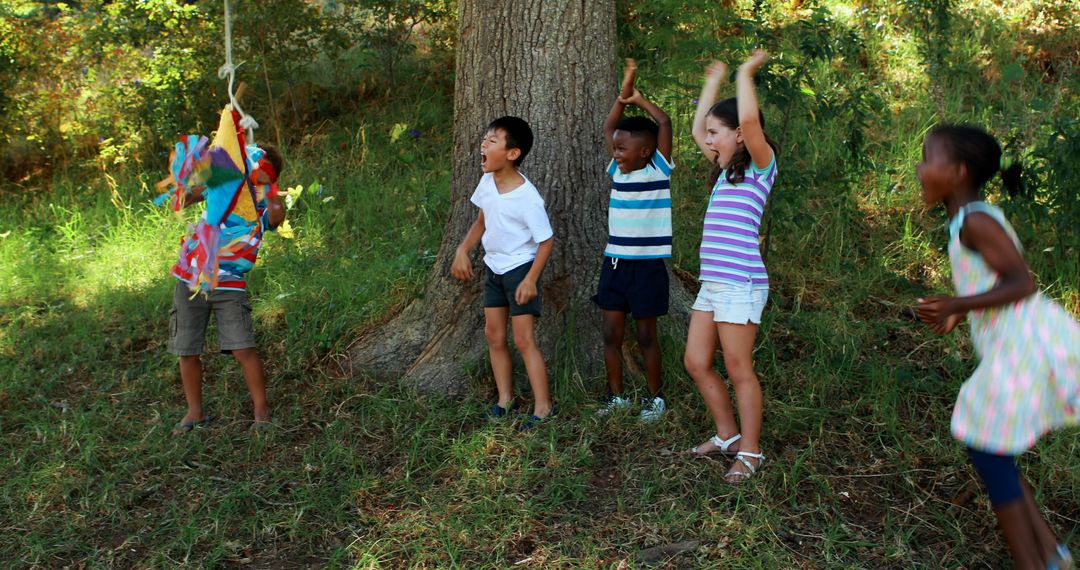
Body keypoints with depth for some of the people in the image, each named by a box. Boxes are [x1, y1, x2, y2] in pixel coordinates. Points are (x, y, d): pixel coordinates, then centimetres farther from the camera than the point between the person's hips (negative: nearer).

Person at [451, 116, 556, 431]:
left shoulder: (527, 197, -25)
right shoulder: (487, 182, -3)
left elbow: (546, 240, -18)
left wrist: (531, 279, -22)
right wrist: (463, 250, 4)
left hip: (519, 269, -8)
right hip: (494, 268, 8)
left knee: (524, 339, -7)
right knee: (494, 336, 12)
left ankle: (543, 407, 3)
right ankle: (505, 399, 25)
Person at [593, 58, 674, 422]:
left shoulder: (659, 170, -6)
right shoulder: (617, 171, 7)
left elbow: (664, 123, -13)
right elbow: (608, 129, 12)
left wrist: (639, 99, -1)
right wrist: (623, 95, 4)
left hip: (647, 266, -5)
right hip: (614, 263, 5)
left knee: (646, 335, 4)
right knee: (611, 334, 8)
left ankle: (655, 398, 18)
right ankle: (616, 396, 21)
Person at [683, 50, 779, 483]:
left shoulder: (760, 166, -5)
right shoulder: (726, 169, 17)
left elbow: (749, 119, -23)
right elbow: (696, 130, 29)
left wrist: (745, 73, -8)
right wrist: (713, 81, 30)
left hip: (740, 284, -9)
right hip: (711, 282, 9)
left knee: (739, 371, -1)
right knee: (696, 363, 12)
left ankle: (750, 452, 13)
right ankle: (727, 435, 27)